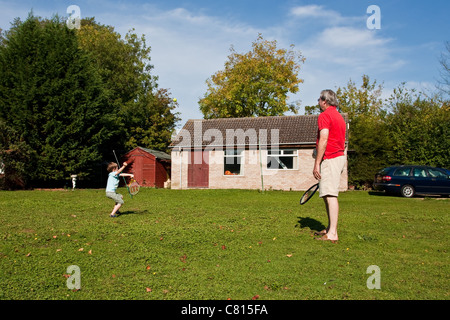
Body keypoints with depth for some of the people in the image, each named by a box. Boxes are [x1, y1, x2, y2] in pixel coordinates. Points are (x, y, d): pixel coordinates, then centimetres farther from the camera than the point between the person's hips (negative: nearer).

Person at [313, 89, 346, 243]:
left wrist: (317, 164, -18)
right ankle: (330, 228, 23)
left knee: (330, 195, -12)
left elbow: (323, 140, -19)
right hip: (339, 156, 10)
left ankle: (332, 234, -13)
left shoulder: (324, 115, -9)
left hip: (330, 159, -10)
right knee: (328, 195, 15)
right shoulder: (339, 116, 21)